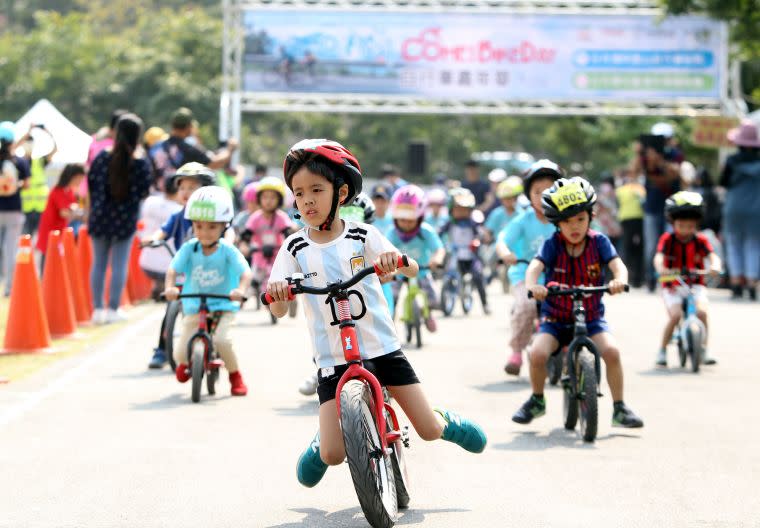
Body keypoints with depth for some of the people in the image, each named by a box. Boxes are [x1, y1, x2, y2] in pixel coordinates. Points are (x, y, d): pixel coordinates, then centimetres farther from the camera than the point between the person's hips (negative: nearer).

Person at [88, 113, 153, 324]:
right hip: (125, 220, -2)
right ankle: (113, 309, 5)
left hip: (100, 217, 2)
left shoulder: (102, 157, -6)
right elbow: (145, 192, -7)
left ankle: (98, 309, 9)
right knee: (119, 264, 5)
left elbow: (91, 183, 1)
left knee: (99, 262, 10)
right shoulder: (141, 164, -12)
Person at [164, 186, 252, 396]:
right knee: (181, 353, -7)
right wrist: (169, 287, -34)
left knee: (221, 340, -30)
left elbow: (245, 272, -19)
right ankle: (184, 363, 36)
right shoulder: (189, 248, -6)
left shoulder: (228, 250, -10)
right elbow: (173, 269, -14)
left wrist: (240, 290, -40)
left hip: (223, 308, -2)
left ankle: (235, 376, 0)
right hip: (194, 308, 2)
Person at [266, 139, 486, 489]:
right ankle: (321, 442, 27)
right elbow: (279, 310, -6)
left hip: (381, 348, 0)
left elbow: (412, 269, -10)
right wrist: (276, 290, -29)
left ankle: (447, 421, 36)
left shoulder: (362, 236, -2)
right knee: (334, 455, -10)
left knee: (429, 431, -1)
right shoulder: (295, 248, -1)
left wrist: (395, 257, -32)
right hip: (333, 357, 0)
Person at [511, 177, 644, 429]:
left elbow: (618, 264, -18)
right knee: (538, 352, -24)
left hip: (591, 317, 0)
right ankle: (537, 401, 4)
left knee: (611, 350, -25)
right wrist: (533, 285, -46)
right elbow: (534, 266, -23)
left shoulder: (598, 242, -5)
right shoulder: (553, 245, -7)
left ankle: (619, 408, -8)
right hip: (555, 318, 0)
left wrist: (620, 280, -42)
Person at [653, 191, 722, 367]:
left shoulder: (700, 240, 0)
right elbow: (659, 256, -19)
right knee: (675, 316, -21)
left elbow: (712, 256, -14)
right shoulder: (667, 239, -4)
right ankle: (662, 351, -3)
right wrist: (661, 269, -42)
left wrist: (715, 267, -38)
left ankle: (704, 350, -7)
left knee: (701, 311, -23)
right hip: (672, 286, -1)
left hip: (695, 285, 1)